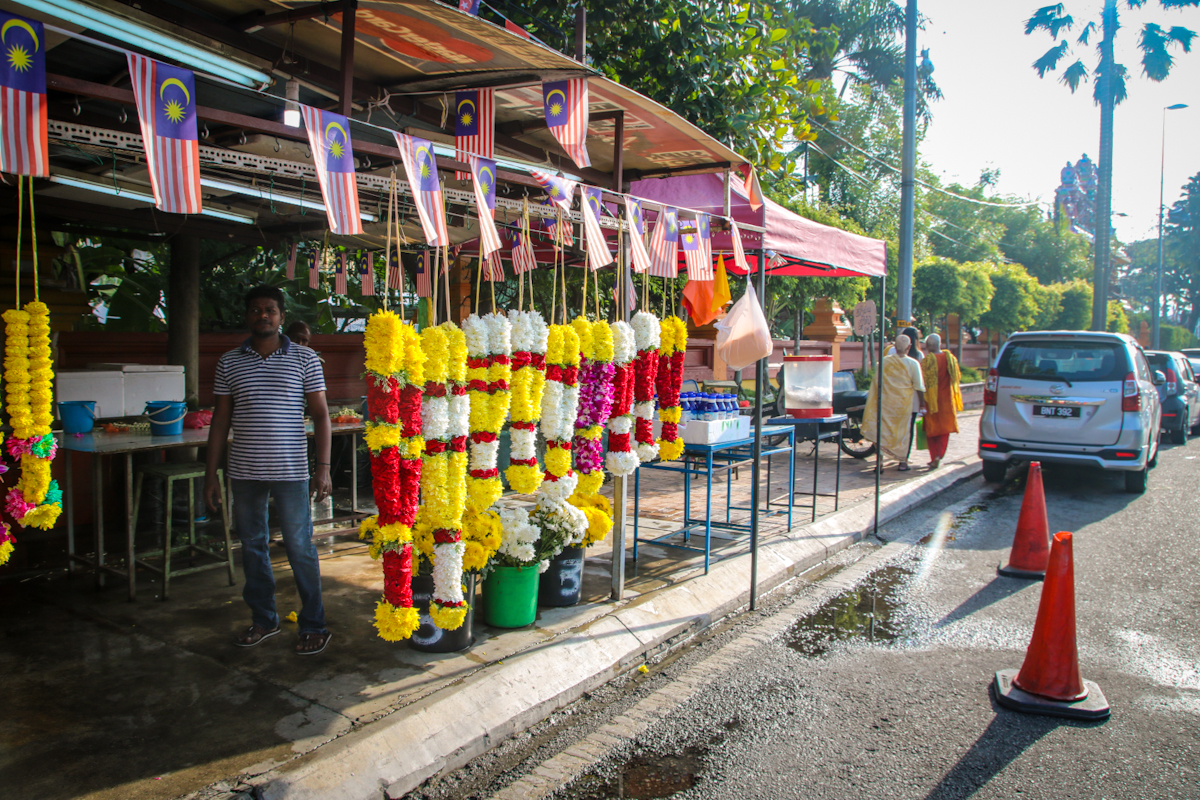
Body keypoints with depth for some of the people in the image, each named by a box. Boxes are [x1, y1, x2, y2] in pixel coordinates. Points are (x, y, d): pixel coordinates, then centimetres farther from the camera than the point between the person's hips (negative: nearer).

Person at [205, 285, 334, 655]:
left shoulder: (304, 359, 0)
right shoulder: (229, 362, 8)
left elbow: (320, 414, 0)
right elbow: (221, 419, 10)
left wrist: (323, 467, -8)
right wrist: (211, 473, 7)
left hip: (290, 471, -3)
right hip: (244, 472, 4)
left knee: (299, 546, 0)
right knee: (252, 546, 13)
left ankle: (314, 625, 11)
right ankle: (263, 619, 28)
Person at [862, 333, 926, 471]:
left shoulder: (884, 361, -2)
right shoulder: (913, 364, -8)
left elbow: (877, 383, 2)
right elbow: (918, 386, -6)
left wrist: (878, 400, 12)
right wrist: (922, 401, 6)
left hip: (887, 403, 2)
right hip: (907, 403, -2)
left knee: (884, 430, 8)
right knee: (905, 431, 8)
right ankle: (903, 461, 11)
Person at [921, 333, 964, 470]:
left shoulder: (926, 361, -13)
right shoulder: (950, 358, 0)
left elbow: (923, 383, -15)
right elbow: (957, 378, 7)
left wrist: (922, 404, -8)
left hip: (931, 400, -3)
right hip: (947, 399, 3)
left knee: (932, 428, 10)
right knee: (945, 428, 11)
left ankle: (934, 458, 8)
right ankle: (939, 455, -6)